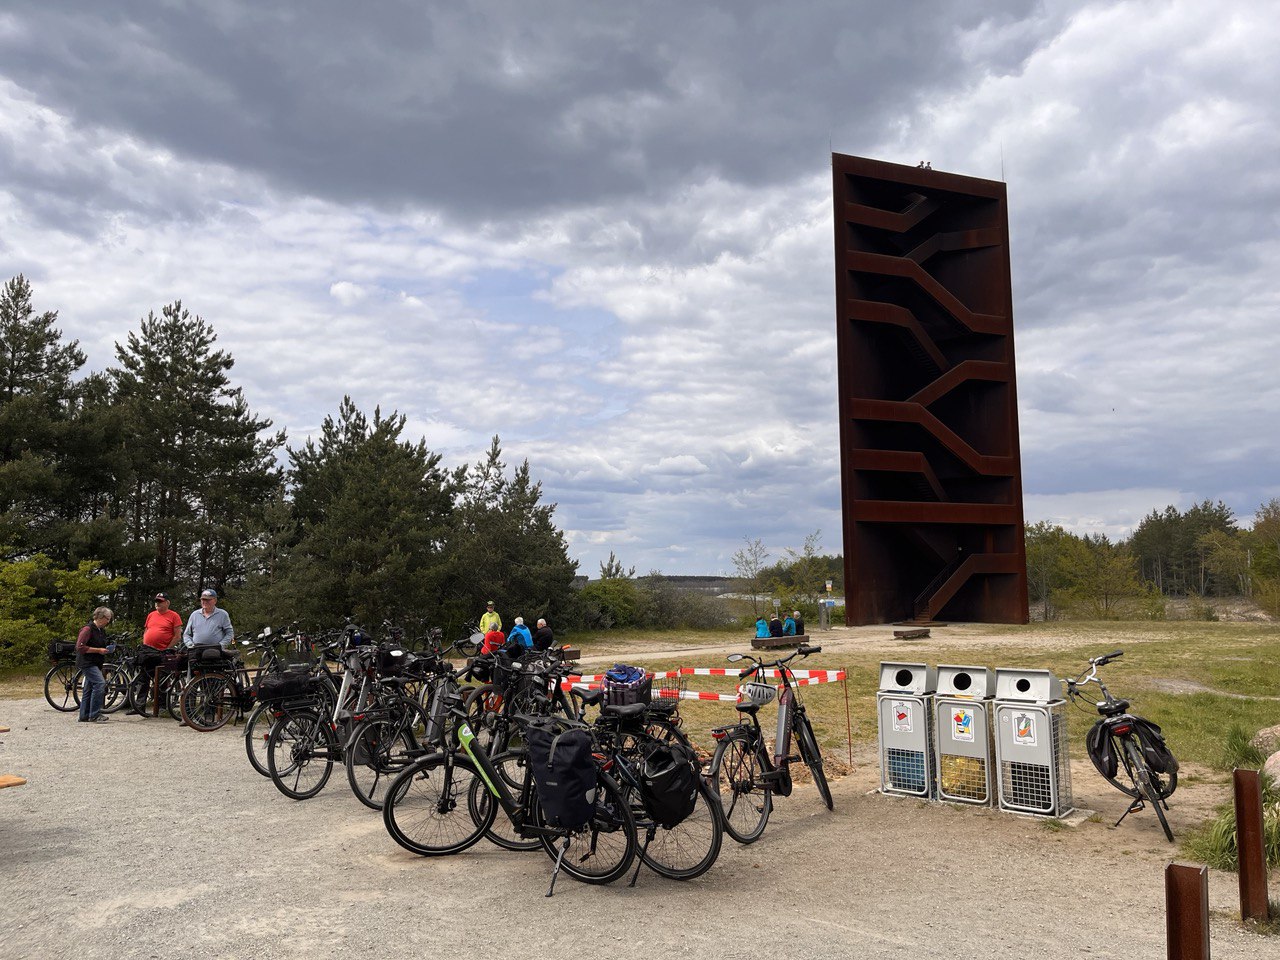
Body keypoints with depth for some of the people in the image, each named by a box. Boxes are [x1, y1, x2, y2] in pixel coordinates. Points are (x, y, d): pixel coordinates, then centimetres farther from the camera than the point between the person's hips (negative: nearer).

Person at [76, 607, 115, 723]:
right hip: (87, 662, -10)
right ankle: (94, 715, -18)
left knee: (89, 689, 12)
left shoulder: (101, 630, 15)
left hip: (95, 663, 10)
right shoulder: (88, 629, -14)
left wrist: (109, 648, 10)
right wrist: (98, 650, -20)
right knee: (100, 684, -20)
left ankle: (84, 716, 19)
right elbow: (80, 647, -20)